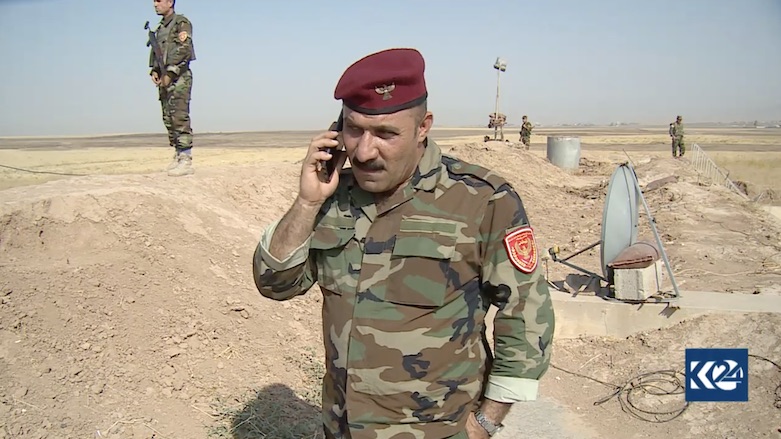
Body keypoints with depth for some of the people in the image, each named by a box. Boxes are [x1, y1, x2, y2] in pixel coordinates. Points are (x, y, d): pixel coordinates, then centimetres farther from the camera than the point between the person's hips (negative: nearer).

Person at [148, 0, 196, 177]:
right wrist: (154, 71, 9)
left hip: (178, 77, -8)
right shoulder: (160, 27, 20)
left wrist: (169, 73, -17)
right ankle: (178, 156, 13)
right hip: (164, 79, 9)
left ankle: (186, 161, -14)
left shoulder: (181, 23, -4)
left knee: (180, 118, -13)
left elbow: (184, 50, -15)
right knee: (169, 119, 7)